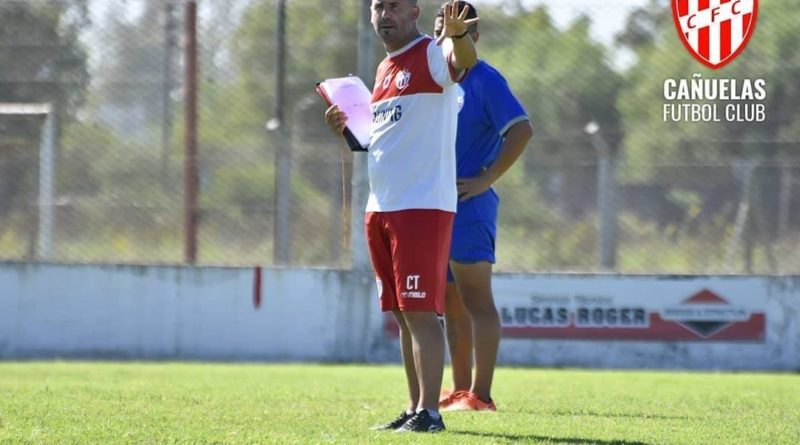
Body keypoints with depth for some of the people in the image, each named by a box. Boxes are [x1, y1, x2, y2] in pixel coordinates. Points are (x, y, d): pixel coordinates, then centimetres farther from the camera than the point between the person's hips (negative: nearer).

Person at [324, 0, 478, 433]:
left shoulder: (433, 54, -8)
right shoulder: (383, 70, 19)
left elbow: (462, 61, -32)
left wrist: (457, 36, -55)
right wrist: (347, 128, 10)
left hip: (423, 205, -9)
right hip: (380, 206, 9)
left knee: (420, 312, -10)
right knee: (403, 315, 11)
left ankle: (429, 411, -9)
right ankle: (414, 409, 15)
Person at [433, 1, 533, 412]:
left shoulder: (484, 81, -10)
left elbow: (521, 130, -19)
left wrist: (485, 180, -19)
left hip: (469, 206, -9)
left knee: (475, 300, -9)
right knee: (452, 304, 11)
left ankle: (481, 395, -11)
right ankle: (459, 390, 15)